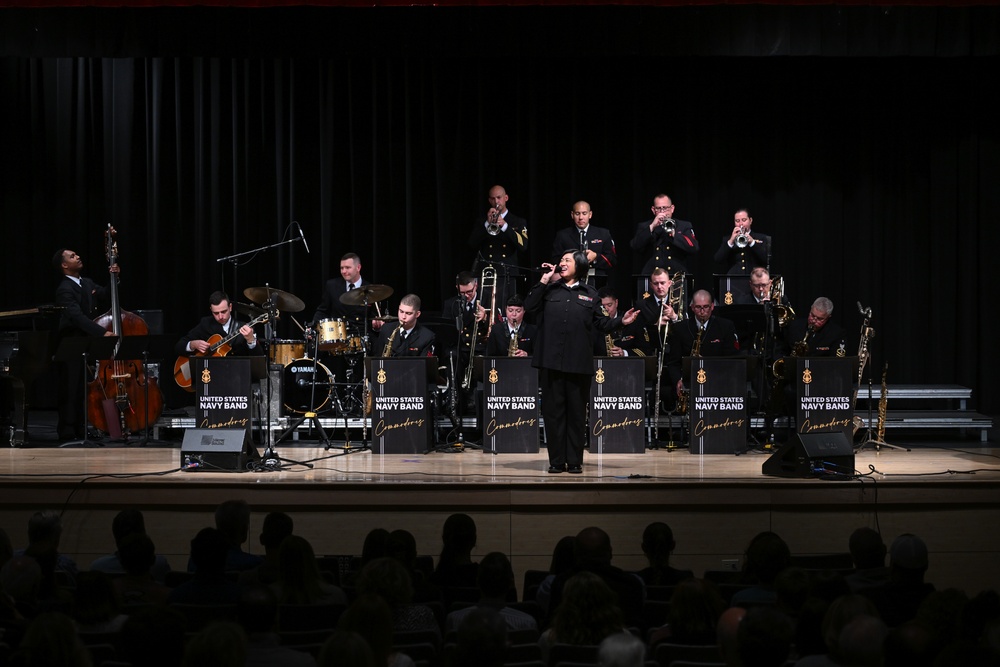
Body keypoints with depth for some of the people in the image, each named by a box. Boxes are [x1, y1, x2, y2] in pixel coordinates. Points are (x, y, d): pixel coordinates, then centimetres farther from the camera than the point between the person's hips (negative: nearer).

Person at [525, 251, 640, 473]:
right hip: (551, 361, 0)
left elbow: (601, 323, 10)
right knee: (553, 410, 2)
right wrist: (543, 281, -2)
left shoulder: (590, 294, 11)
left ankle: (575, 461, 11)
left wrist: (621, 321, -6)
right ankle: (556, 461, 8)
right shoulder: (550, 290, 11)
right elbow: (529, 307, -1)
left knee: (576, 412, 4)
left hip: (578, 363, 0)